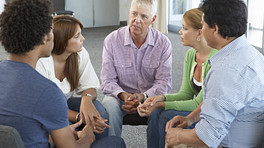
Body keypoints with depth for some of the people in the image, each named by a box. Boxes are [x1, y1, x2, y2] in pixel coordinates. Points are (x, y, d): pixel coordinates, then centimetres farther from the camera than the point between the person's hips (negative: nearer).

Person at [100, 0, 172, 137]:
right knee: (109, 105, -31)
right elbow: (107, 81, -7)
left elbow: (164, 82, -8)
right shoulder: (112, 40, -6)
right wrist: (124, 95, -27)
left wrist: (142, 96, -26)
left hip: (150, 96, 0)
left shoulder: (163, 43, -6)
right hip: (121, 96, 0)